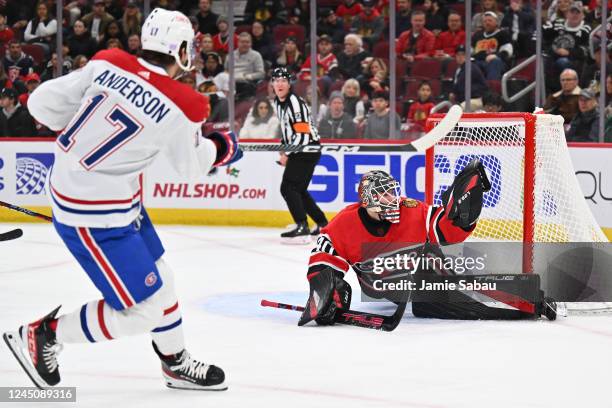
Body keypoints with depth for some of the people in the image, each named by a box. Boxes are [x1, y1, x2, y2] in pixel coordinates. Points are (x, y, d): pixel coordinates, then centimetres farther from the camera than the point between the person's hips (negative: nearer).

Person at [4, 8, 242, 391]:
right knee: (142, 309, 1)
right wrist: (222, 146, 22)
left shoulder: (107, 64, -7)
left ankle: (177, 363, 41)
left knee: (159, 279, 23)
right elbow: (193, 165, 0)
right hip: (94, 216, -8)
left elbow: (43, 104, -2)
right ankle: (42, 335, 10)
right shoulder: (181, 107, -19)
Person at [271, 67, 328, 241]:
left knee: (288, 187, -17)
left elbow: (303, 133, -24)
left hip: (308, 149, -10)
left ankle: (302, 228, -21)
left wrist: (287, 154, -18)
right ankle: (323, 224, 26)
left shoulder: (295, 102, -20)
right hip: (296, 150, 10)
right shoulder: (278, 102, 11)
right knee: (298, 190, 16)